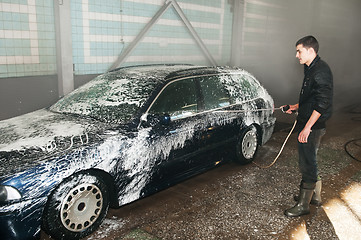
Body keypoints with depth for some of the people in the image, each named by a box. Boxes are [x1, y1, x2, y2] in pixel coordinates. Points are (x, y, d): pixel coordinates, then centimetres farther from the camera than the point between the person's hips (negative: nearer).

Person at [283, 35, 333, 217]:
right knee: (309, 161, 19)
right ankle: (315, 195, 35)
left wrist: (307, 127, -26)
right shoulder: (311, 69, 12)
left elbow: (322, 103, -25)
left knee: (307, 163, -2)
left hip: (312, 126, -10)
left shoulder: (321, 71, -20)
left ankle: (303, 205, 10)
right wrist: (297, 107, 17)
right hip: (307, 123, 10)